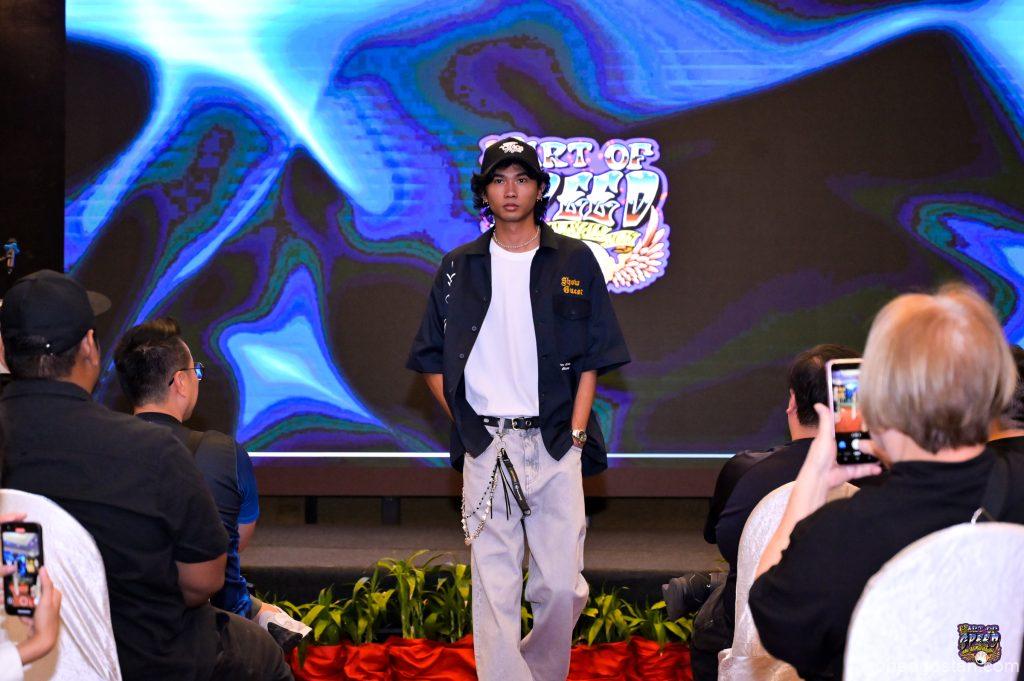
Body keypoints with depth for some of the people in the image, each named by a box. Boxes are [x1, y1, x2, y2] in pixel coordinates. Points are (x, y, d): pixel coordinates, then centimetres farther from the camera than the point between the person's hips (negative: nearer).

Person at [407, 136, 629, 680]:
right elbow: (431, 361, 12)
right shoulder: (459, 268, 9)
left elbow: (592, 360, 7)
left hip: (555, 445, 0)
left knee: (561, 585, -2)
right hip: (485, 446, 0)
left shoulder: (575, 263, 8)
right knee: (493, 586, -2)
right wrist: (466, 423, 1)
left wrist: (576, 432, -3)